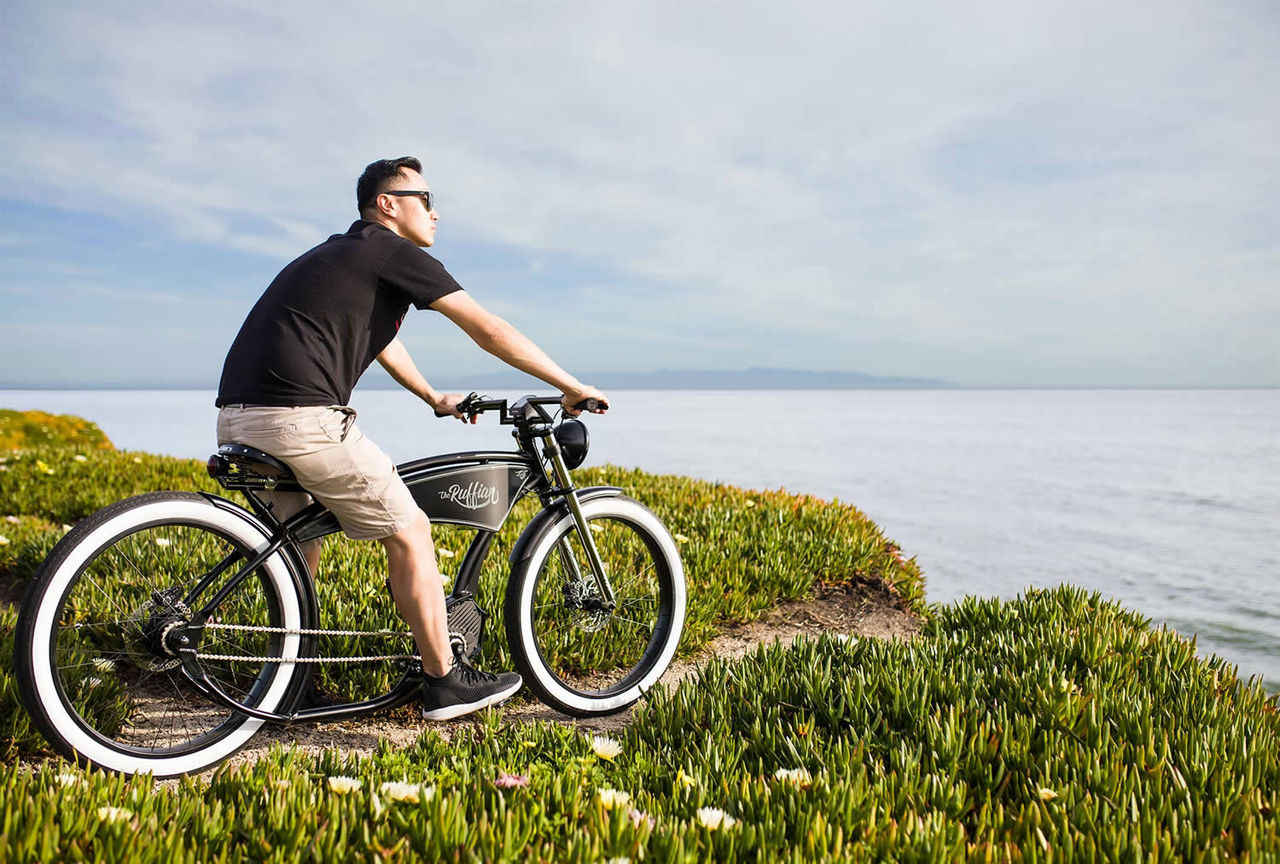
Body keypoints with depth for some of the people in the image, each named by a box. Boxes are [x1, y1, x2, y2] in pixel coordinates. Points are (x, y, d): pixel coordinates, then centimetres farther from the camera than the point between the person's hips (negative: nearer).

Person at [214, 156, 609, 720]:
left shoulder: (338, 254, 27)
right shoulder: (396, 253, 1)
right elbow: (490, 332, -1)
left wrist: (435, 398, 51)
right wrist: (573, 387, 6)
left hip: (236, 417, 10)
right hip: (300, 417, -9)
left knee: (301, 542, 25)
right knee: (409, 531, 2)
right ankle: (445, 682, 10)